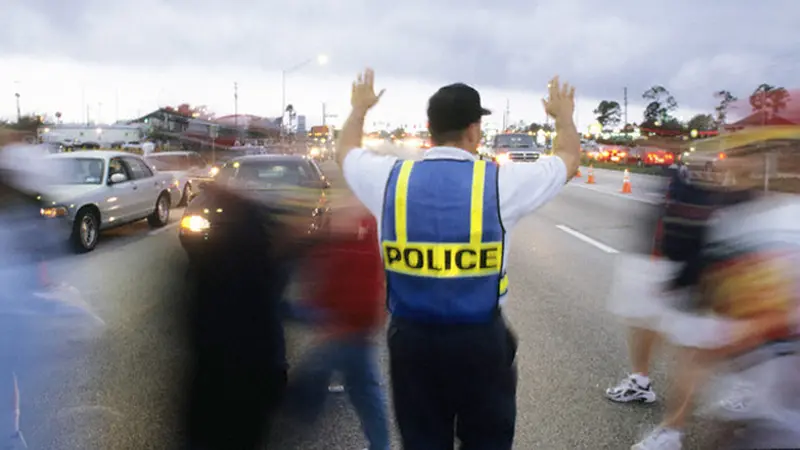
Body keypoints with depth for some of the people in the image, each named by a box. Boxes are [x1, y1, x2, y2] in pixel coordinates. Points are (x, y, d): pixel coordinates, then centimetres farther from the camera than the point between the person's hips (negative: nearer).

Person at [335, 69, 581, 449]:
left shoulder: (391, 177, -4)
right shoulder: (500, 181, -8)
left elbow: (346, 151, 20)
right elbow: (568, 158, 12)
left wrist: (359, 107, 39)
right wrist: (563, 116, 32)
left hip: (410, 336, 2)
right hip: (481, 338, -2)